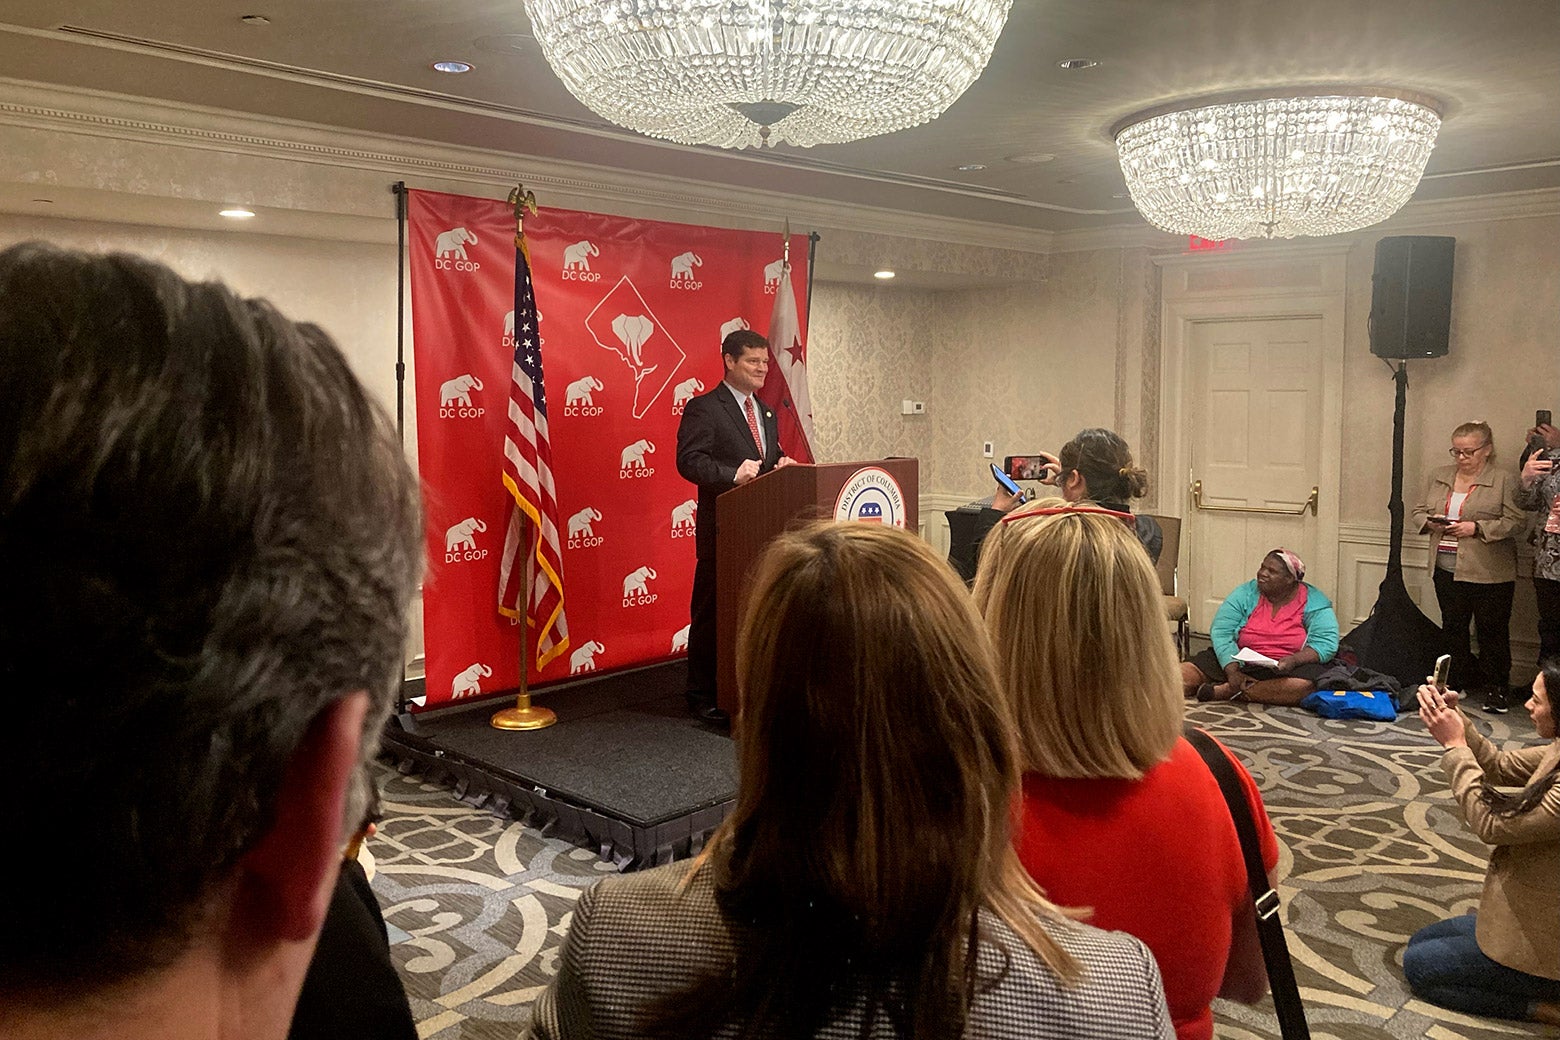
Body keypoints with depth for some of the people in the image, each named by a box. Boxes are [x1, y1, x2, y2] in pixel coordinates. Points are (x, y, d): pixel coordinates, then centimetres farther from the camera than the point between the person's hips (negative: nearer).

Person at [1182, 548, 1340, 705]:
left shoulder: (1314, 604, -3)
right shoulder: (1245, 594, 1)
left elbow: (1326, 643, -13)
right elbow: (1221, 633, -8)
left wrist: (1294, 660, -32)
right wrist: (1233, 672, -24)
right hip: (1239, 662, 2)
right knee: (1182, 673, -17)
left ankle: (1227, 691, -32)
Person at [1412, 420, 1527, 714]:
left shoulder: (1505, 481, -6)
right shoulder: (1439, 477, 10)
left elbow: (1517, 521, -13)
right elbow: (1419, 512, 14)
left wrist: (1476, 528, -20)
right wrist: (1431, 523, -7)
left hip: (1488, 573, -5)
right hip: (1446, 569, 5)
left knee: (1492, 631, 2)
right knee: (1452, 628, 14)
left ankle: (1496, 689, 13)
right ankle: (1463, 680, 29)